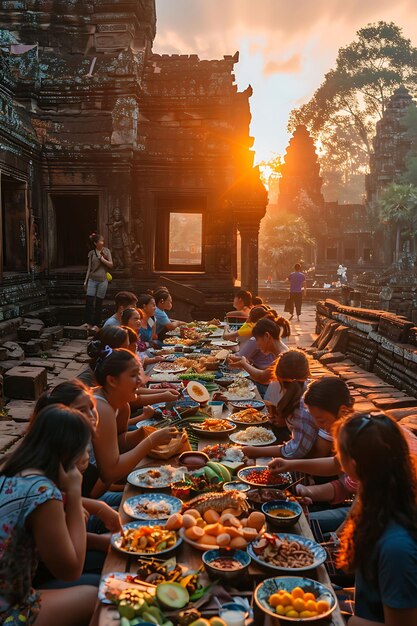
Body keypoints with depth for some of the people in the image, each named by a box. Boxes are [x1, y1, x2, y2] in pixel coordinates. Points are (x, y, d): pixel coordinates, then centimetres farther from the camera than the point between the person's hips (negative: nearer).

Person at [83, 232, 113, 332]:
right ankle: (89, 323, 4)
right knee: (89, 301, -8)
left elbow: (111, 265, -1)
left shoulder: (106, 251, 3)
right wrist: (86, 281, 8)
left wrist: (102, 259, -13)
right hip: (92, 280, 1)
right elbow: (89, 267, 10)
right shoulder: (91, 253, 5)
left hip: (103, 280, -1)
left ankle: (96, 324, 13)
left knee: (99, 303, 4)